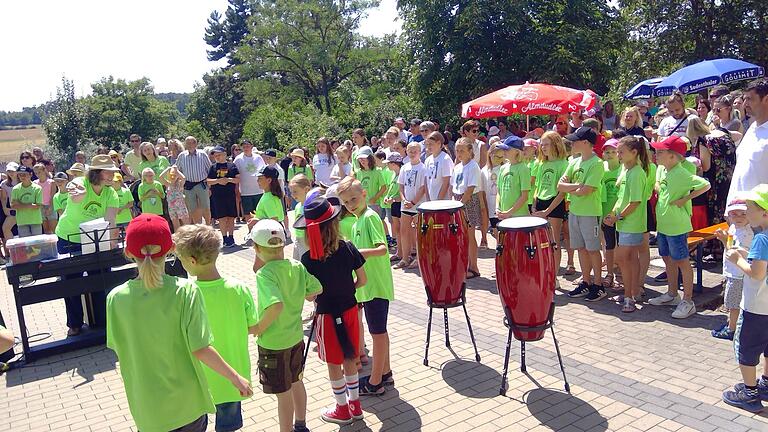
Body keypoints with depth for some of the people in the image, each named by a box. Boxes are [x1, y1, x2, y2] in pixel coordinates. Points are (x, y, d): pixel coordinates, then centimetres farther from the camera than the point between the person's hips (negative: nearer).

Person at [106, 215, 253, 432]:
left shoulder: (116, 298, -13)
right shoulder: (185, 291, -20)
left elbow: (119, 351, -2)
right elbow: (200, 349, -19)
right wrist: (235, 377, -7)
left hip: (148, 408, 2)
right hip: (187, 402, -1)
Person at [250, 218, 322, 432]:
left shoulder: (265, 274, -25)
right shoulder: (297, 267, -7)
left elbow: (276, 305, -38)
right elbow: (317, 289, 1)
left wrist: (258, 328, -23)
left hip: (272, 343, -7)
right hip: (296, 336, 7)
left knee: (283, 393, 10)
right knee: (296, 382, 25)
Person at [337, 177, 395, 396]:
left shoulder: (370, 217, -15)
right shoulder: (357, 223, 13)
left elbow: (383, 248, -27)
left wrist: (367, 252, -42)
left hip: (376, 285, -10)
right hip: (368, 286, 10)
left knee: (377, 333, 0)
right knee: (380, 331, 19)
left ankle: (375, 383, 10)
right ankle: (385, 372, 32)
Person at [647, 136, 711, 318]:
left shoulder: (681, 174, -20)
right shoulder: (661, 169, 5)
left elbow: (705, 185, -27)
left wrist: (684, 199, -23)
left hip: (677, 225, -9)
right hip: (662, 223, 9)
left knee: (682, 262, 0)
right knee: (668, 259, 18)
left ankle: (688, 301, 9)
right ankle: (672, 294, 33)